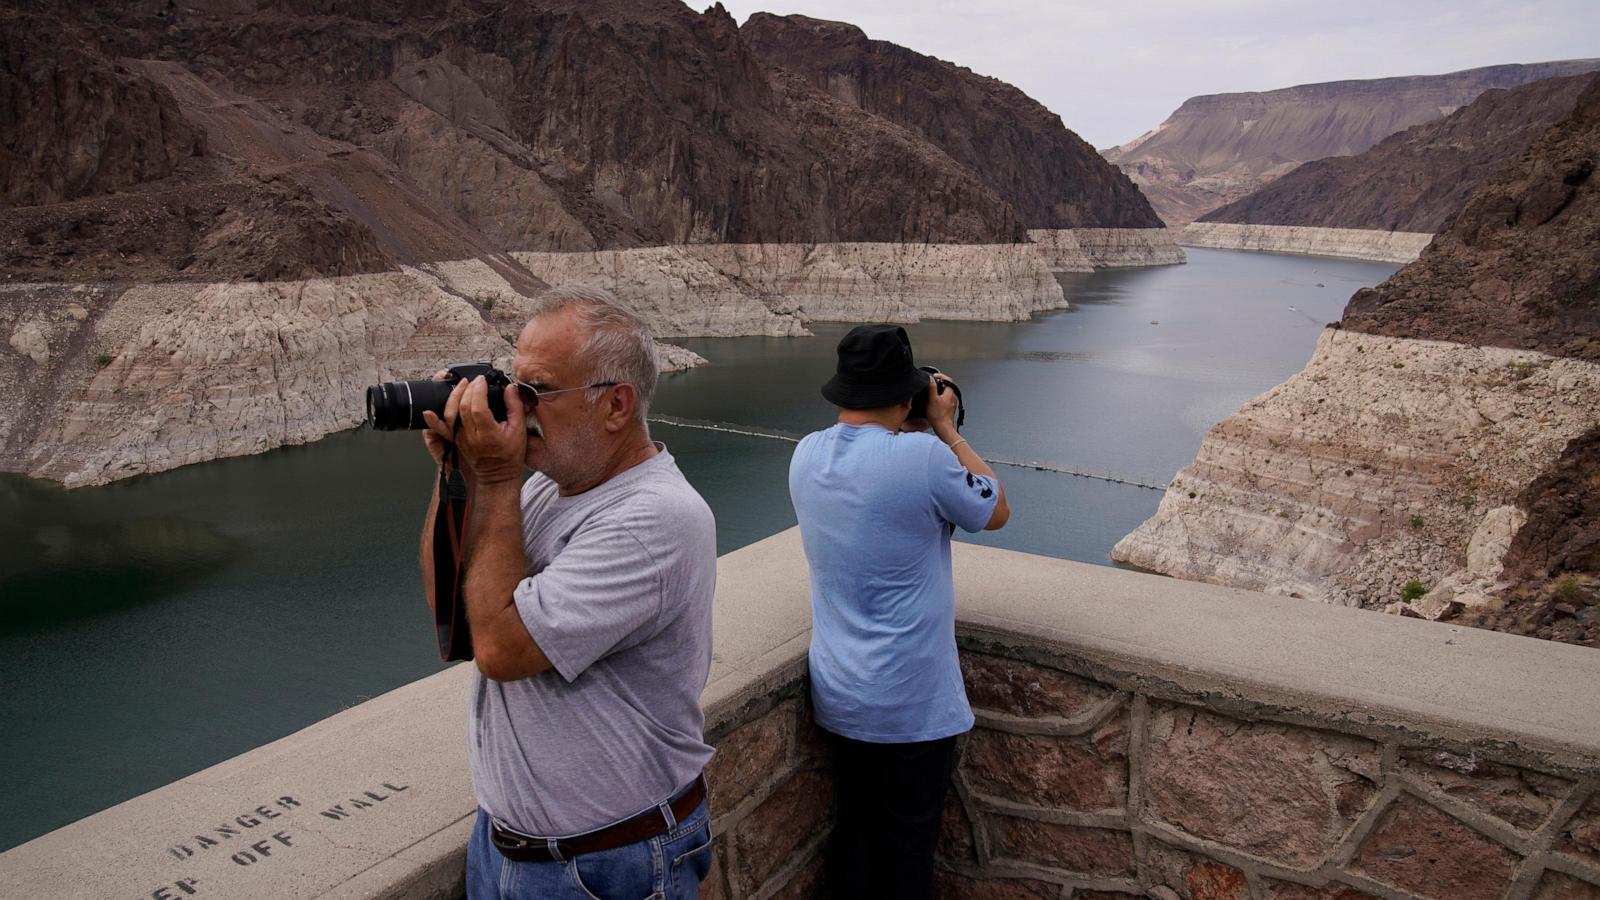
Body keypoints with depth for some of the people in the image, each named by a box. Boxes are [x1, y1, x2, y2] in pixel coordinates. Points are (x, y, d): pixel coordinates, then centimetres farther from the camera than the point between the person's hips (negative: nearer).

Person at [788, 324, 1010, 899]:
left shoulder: (806, 456, -3)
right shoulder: (923, 456, -23)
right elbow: (996, 512, -5)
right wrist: (946, 429, 1)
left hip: (839, 694, 6)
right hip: (911, 701, -6)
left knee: (853, 826, 21)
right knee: (907, 845, 11)